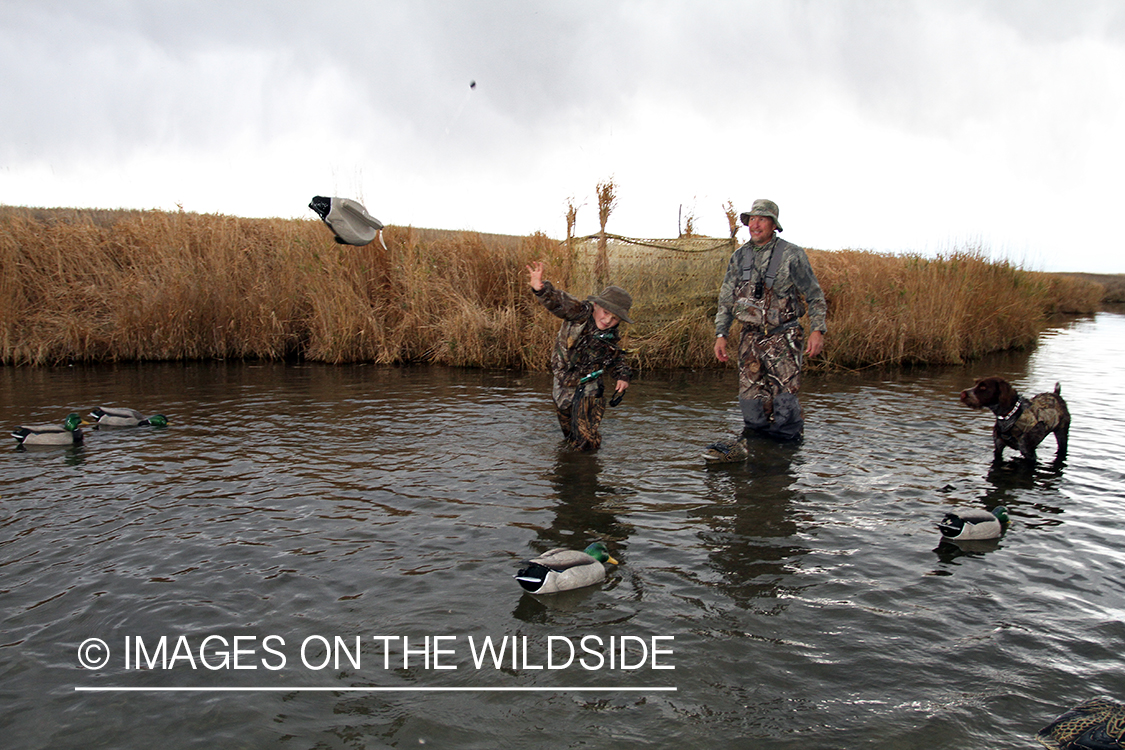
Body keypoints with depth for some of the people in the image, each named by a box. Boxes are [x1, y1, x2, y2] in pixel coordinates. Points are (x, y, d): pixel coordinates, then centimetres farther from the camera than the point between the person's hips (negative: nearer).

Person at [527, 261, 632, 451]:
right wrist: (541, 288, -58)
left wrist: (622, 376, -6)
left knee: (587, 443, -7)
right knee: (569, 434, 22)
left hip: (588, 391, 0)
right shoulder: (580, 313, -20)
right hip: (563, 389, 0)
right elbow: (559, 302, -39)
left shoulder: (612, 338, -8)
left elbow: (616, 359, 12)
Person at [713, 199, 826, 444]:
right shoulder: (739, 257, 9)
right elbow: (725, 299, 14)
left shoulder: (791, 255, -3)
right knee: (750, 397, 1)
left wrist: (817, 330, -10)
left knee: (784, 398, -7)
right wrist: (721, 334, 6)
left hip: (784, 338, -4)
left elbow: (815, 296, 0)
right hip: (751, 337, 4)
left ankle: (789, 441, 11)